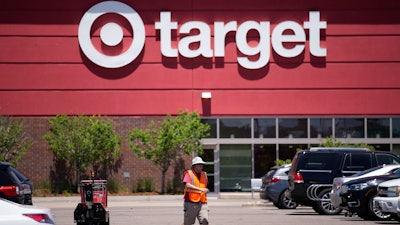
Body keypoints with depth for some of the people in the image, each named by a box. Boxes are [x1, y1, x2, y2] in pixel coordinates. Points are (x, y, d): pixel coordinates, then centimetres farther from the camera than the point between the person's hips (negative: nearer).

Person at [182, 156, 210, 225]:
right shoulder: (189, 174, -5)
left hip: (202, 204, 4)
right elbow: (187, 186, -24)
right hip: (191, 204, -4)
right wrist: (200, 189, -33)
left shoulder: (204, 175, 12)